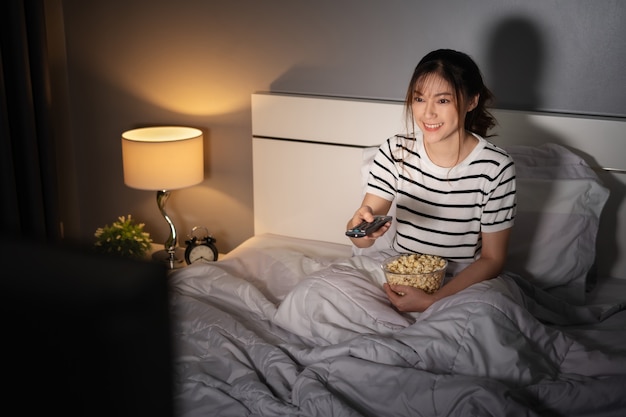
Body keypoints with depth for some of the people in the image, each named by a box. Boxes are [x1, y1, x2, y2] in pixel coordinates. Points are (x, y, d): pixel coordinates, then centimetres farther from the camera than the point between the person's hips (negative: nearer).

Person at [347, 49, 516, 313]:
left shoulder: (496, 168, -13)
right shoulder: (395, 152, -4)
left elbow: (492, 259, -7)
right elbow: (361, 240, -7)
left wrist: (432, 301, -19)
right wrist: (361, 225, -33)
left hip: (462, 284, -1)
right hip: (398, 277, 2)